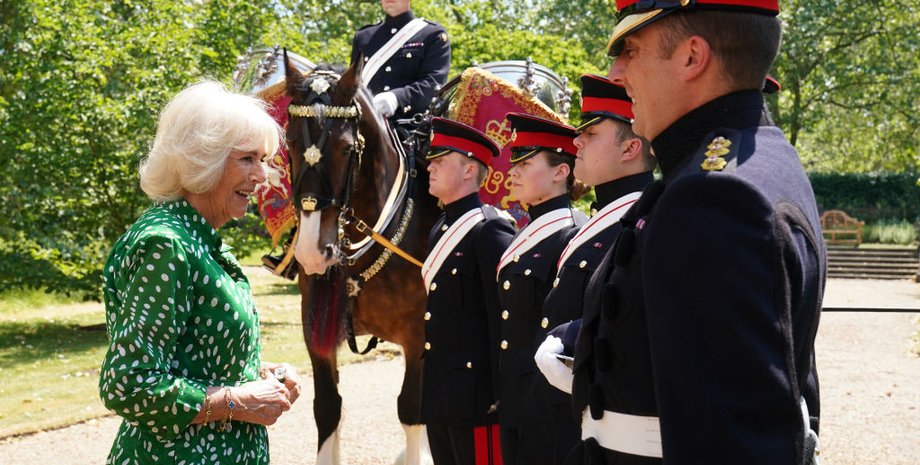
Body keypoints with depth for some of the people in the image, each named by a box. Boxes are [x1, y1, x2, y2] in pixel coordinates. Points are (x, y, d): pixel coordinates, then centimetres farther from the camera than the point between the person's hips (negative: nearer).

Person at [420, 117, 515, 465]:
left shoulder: (491, 230, -13)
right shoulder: (439, 230, 15)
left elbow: (503, 318, -17)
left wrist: (500, 393, -19)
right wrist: (428, 384, 19)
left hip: (475, 393, -9)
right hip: (438, 394, 9)